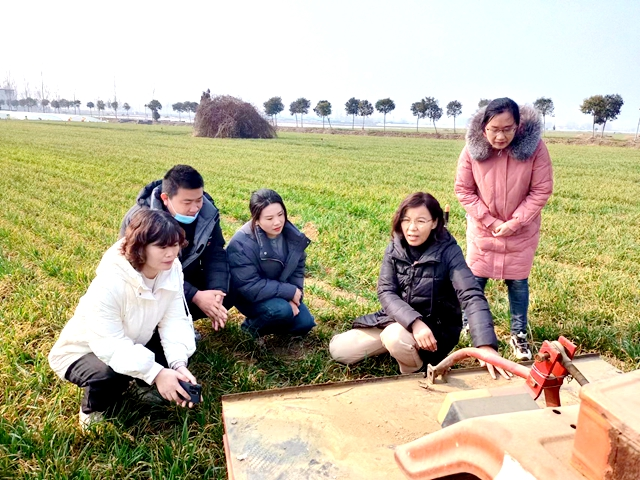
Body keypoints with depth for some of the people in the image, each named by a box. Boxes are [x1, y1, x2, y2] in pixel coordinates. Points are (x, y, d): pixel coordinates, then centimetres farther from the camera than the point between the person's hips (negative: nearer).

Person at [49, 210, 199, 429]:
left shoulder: (172, 268, -18)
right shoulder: (109, 283, -37)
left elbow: (175, 320, -19)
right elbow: (109, 345, -35)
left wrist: (179, 364, -33)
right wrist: (155, 373, -40)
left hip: (132, 343, 6)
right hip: (83, 351, -5)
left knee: (184, 346, -16)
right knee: (109, 374, -35)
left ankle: (142, 385, 11)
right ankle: (92, 412, 0)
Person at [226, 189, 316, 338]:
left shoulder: (291, 234, -11)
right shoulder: (242, 244, -30)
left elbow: (298, 269, -1)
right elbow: (250, 287, -31)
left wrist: (294, 297, -17)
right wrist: (290, 292, -27)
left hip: (280, 292, 6)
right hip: (249, 297, -6)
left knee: (305, 324, -7)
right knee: (282, 310, -31)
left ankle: (266, 322, 15)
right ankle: (252, 326, -2)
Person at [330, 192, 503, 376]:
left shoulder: (448, 251, -19)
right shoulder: (395, 248, -7)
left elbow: (473, 297, -28)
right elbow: (386, 293, -14)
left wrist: (487, 346, -43)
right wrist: (414, 322, -32)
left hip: (436, 327, -4)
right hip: (399, 319, 4)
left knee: (396, 336, -36)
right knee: (338, 350, -4)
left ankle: (417, 371, -3)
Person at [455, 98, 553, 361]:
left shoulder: (534, 147, -20)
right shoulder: (472, 149, -17)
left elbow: (542, 190, -12)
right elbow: (463, 190, -8)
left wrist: (515, 222, -18)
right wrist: (488, 221, -14)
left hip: (521, 231, 0)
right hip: (482, 229, 1)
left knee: (518, 282, 9)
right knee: (474, 280, 9)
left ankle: (519, 335, 26)